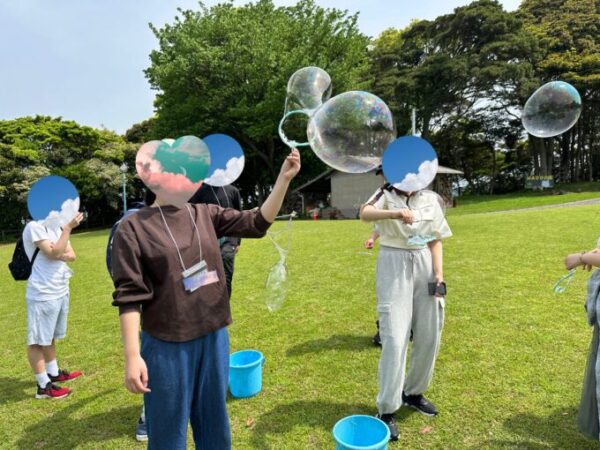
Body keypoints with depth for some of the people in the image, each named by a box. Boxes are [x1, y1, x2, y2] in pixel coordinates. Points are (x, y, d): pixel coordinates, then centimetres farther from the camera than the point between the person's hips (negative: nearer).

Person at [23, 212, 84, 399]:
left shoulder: (55, 227, 12)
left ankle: (53, 373, 32)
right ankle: (43, 386, 9)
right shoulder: (34, 226, -12)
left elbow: (71, 255, 7)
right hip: (43, 293, -8)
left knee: (50, 336, 20)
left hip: (60, 291, 8)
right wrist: (68, 228, -22)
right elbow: (54, 253, -21)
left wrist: (57, 252, -13)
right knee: (37, 340, 2)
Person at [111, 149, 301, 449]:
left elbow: (257, 222, -3)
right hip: (167, 345, -4)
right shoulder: (134, 227, -8)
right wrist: (132, 355, -14)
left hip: (214, 337, 4)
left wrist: (284, 178, -11)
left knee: (213, 424, 22)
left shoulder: (206, 215, 4)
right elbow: (129, 296, -10)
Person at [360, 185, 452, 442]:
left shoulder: (430, 199, 8)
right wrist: (395, 213, -43)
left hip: (424, 266, 5)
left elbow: (435, 240, 8)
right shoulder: (386, 194, -3)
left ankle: (414, 392, 34)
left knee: (429, 336, 11)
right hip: (394, 266, -4)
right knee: (395, 339, -7)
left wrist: (439, 274, -2)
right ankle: (387, 410, 6)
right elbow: (365, 213, -25)